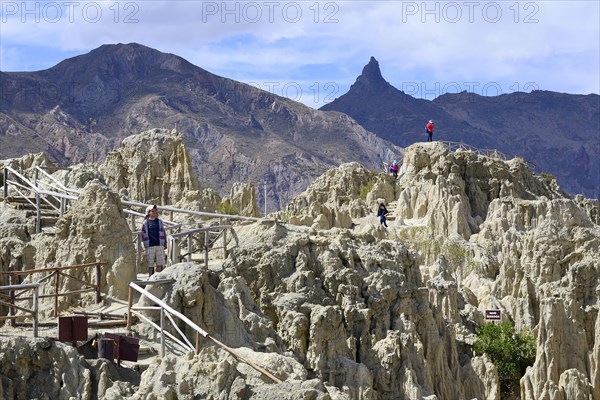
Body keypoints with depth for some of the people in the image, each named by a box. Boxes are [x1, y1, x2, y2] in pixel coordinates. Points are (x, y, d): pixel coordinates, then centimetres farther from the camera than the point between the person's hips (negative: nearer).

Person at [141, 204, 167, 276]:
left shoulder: (159, 221, 12)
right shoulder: (145, 222, 3)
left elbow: (163, 233, 16)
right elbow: (143, 234, 5)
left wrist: (165, 243, 12)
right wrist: (145, 245, 1)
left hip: (159, 246, 2)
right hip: (149, 246, -2)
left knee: (160, 264, -2)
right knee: (150, 264, 3)